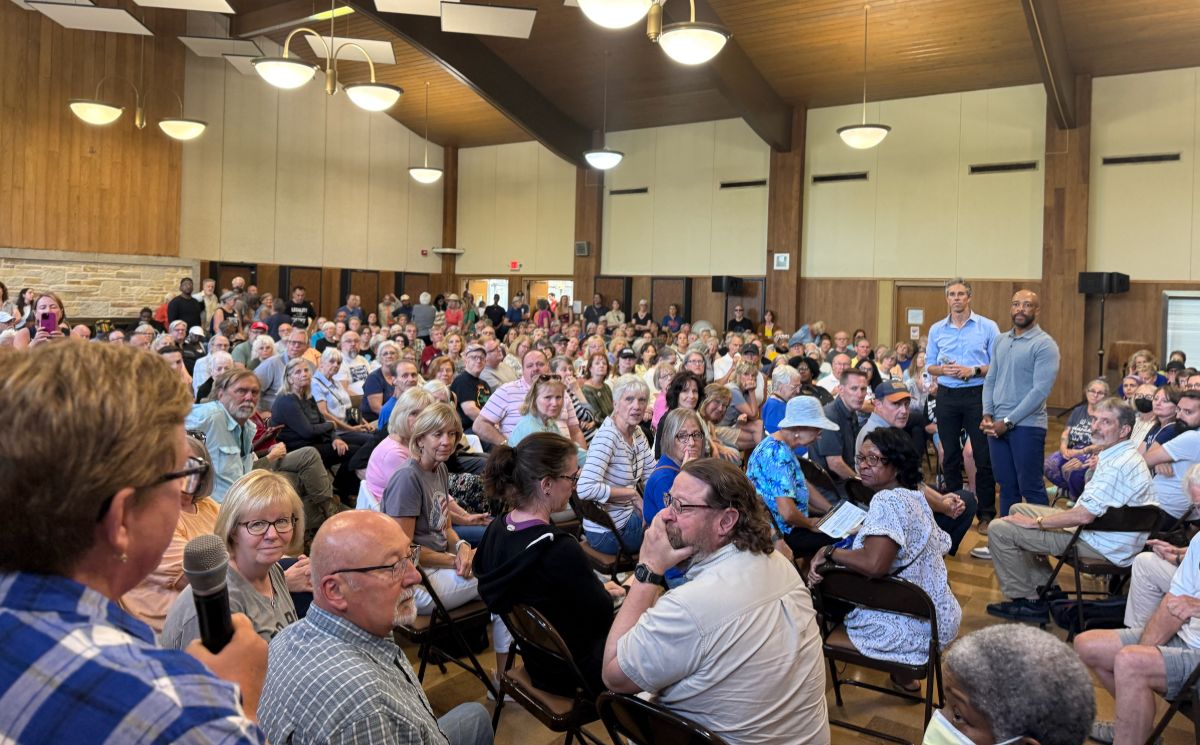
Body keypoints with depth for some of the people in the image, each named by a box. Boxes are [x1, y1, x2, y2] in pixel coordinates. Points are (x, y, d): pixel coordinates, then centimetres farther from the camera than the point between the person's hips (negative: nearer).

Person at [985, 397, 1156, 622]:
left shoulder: (1119, 465, -26)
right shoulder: (1121, 455, 9)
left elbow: (1084, 515, -28)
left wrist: (1035, 522, -18)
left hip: (1101, 545, -11)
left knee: (1000, 530, -14)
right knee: (1017, 510, 21)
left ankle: (1025, 600, 5)